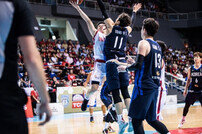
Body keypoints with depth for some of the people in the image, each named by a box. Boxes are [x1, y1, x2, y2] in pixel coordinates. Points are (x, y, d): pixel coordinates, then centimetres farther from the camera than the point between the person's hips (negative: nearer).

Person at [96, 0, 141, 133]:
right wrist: (134, 12, 50)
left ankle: (121, 120, -7)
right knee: (125, 91, 7)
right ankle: (132, 119, 0)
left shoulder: (111, 26, -3)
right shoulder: (127, 30, 10)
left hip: (111, 62, -5)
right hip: (122, 62, 5)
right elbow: (132, 23, 33)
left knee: (115, 92, -4)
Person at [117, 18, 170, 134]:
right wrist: (134, 62, 27)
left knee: (136, 120, -4)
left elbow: (138, 65, -18)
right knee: (151, 119, 16)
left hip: (144, 86, -8)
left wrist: (126, 68, -1)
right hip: (154, 87, 9)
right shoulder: (157, 46, 17)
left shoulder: (144, 43, -9)